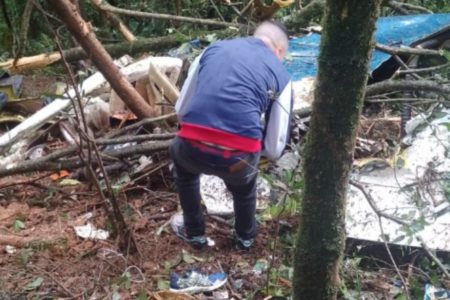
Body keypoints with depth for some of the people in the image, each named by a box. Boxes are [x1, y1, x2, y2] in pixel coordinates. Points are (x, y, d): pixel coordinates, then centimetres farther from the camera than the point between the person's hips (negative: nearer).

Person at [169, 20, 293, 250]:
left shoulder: (214, 48, 20)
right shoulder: (280, 73, 15)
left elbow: (181, 109, 22)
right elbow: (274, 149, 14)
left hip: (194, 150, 1)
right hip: (239, 158, -1)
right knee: (244, 181, 38)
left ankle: (193, 232, 48)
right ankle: (245, 237, 57)